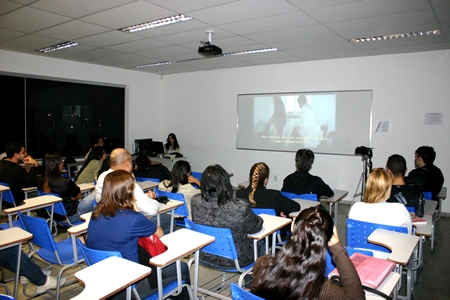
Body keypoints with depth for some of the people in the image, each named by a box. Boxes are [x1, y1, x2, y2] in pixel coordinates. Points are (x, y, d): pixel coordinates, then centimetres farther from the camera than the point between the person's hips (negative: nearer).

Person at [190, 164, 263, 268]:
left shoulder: (195, 202, -19)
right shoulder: (241, 208, -33)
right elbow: (256, 227, -13)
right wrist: (259, 220, 10)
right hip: (232, 261, -4)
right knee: (260, 242, 26)